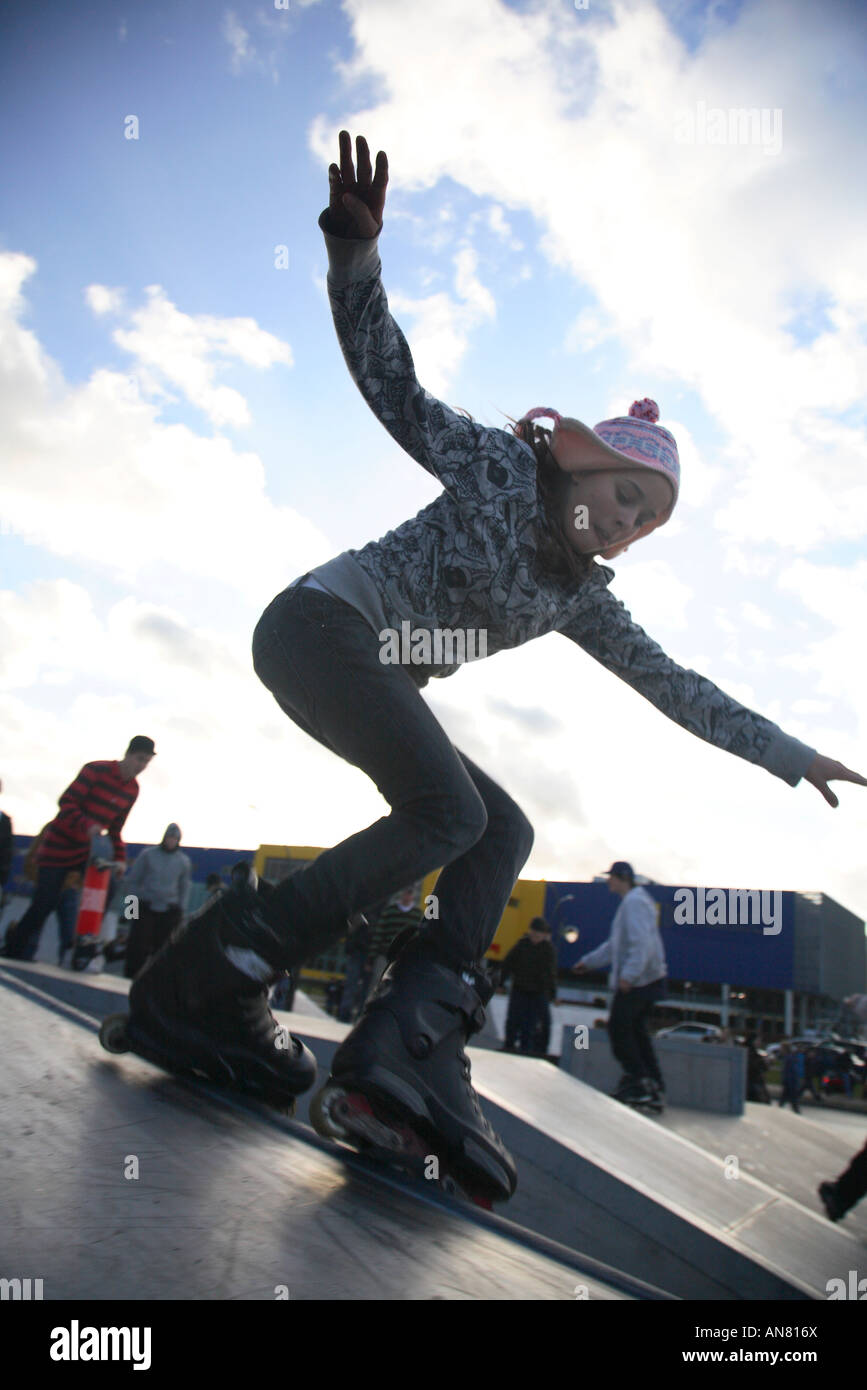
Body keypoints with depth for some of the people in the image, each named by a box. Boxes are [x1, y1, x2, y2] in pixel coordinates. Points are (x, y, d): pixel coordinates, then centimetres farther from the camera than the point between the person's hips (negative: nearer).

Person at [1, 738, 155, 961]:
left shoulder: (132, 790, 3)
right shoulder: (95, 771, -16)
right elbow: (66, 802, -23)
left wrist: (120, 857, -1)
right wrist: (87, 825, -38)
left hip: (86, 850, 6)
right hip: (58, 846, -6)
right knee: (45, 903, -3)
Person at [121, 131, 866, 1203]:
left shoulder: (580, 596, 13)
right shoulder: (501, 468, -2)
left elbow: (674, 688, 14)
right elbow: (393, 385, -5)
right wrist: (355, 252, -20)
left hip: (378, 678, 8)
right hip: (320, 623, -8)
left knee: (504, 833, -5)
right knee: (447, 813, -24)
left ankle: (409, 1045, -20)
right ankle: (193, 984, -23)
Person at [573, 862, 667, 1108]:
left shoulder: (635, 902, -13)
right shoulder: (629, 903, 20)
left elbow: (642, 943, -24)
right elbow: (615, 943, 29)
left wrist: (628, 974, -29)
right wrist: (589, 961, 31)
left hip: (637, 980, -10)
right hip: (648, 979, 10)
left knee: (619, 1029, -7)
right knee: (635, 1030, 12)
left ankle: (640, 1083, -4)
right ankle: (654, 1085, 14)